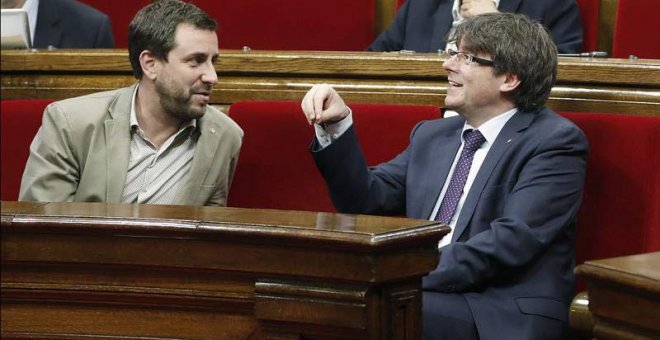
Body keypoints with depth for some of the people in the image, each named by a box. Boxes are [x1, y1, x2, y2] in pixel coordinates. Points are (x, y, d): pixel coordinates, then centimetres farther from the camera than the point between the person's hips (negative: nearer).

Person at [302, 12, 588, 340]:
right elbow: (366, 201, 16)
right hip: (426, 297, 6)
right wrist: (336, 126, 2)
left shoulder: (555, 142, -3)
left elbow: (511, 242, -15)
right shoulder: (432, 136, 20)